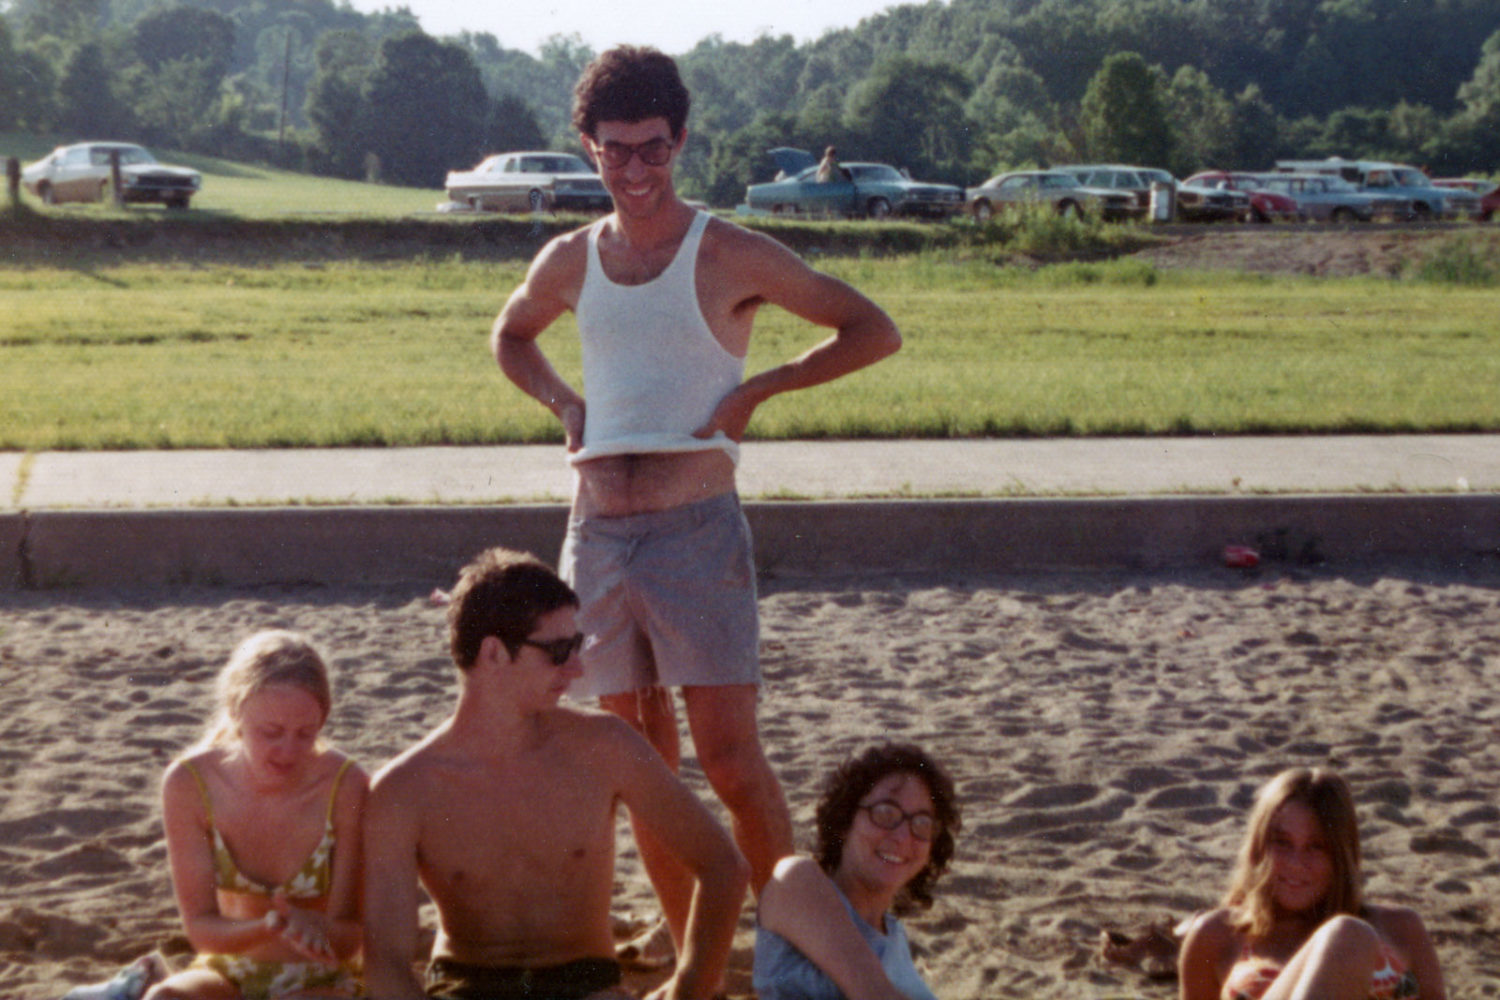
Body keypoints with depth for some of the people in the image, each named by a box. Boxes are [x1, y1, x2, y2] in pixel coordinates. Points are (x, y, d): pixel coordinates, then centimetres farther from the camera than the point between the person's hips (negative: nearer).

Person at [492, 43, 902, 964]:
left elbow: (874, 331, -2)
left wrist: (758, 388, -9)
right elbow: (511, 337, 31)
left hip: (696, 529, -5)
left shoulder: (731, 256, -4)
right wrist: (564, 403, 11)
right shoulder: (570, 262, 10)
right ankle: (692, 955, 21)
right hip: (598, 532, 5)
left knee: (728, 754, -9)